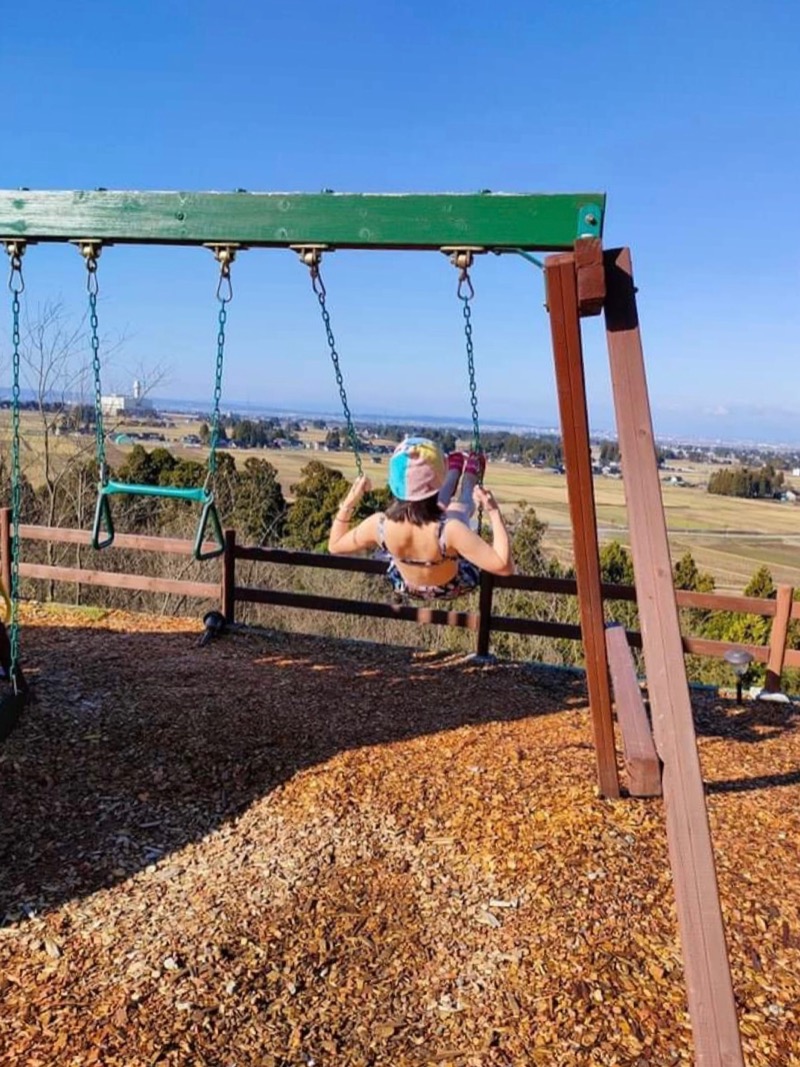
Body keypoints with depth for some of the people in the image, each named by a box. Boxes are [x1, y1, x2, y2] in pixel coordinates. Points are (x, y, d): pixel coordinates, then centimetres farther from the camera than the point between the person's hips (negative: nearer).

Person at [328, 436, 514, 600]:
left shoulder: (380, 525, -34)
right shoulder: (449, 530, -45)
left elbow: (335, 545, -15)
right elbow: (504, 566, -41)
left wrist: (349, 502, -13)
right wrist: (493, 512, -35)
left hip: (404, 587, 2)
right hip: (452, 589, -2)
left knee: (432, 508, 23)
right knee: (461, 506, 22)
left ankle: (454, 472, 55)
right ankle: (470, 476, 56)